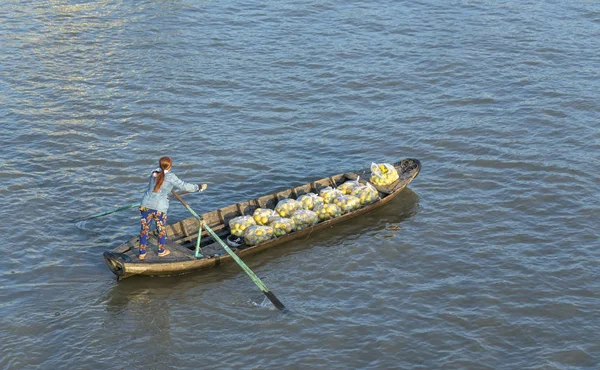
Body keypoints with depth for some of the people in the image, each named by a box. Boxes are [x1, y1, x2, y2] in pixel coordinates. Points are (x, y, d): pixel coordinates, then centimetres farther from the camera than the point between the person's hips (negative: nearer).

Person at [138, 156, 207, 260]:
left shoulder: (153, 173, 7)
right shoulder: (170, 176, -10)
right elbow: (183, 186, -9)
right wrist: (199, 187, 1)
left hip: (146, 205, 4)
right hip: (159, 207, -4)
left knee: (144, 229, 11)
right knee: (161, 229, 16)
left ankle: (142, 253, 16)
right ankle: (161, 251, 32)